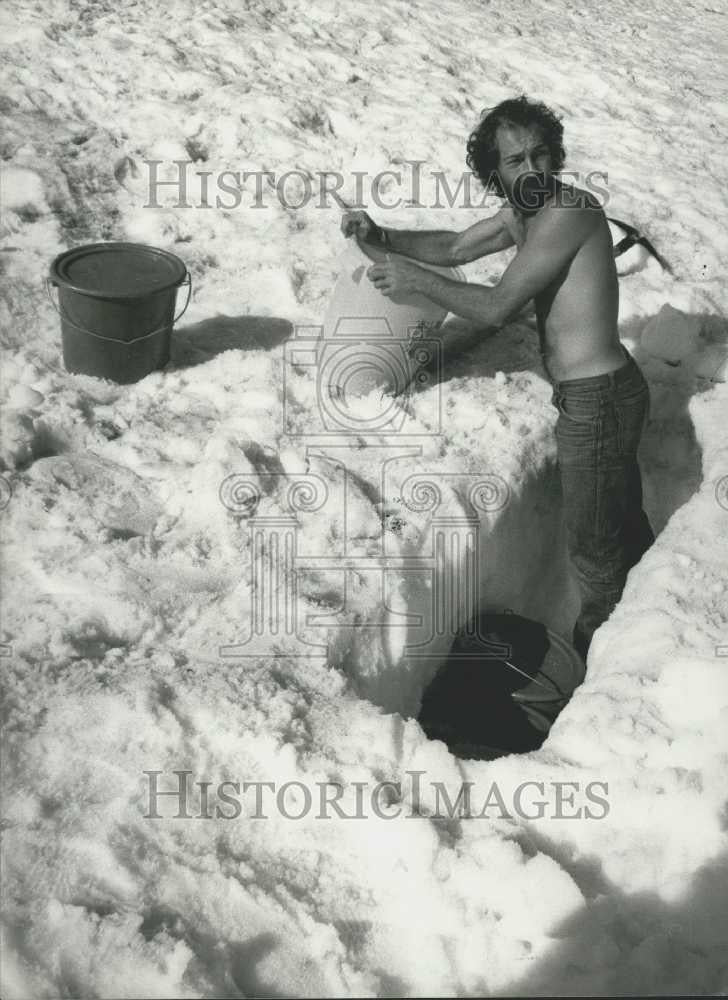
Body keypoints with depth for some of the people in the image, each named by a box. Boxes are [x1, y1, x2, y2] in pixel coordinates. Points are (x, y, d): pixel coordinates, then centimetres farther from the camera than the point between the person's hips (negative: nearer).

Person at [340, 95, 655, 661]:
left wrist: (417, 279, -14)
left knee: (595, 548, 8)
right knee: (625, 524, 26)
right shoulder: (525, 211, 8)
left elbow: (496, 307, -23)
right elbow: (455, 247, 19)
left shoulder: (567, 210, -21)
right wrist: (383, 237, 4)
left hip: (595, 398, -10)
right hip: (605, 388, 10)